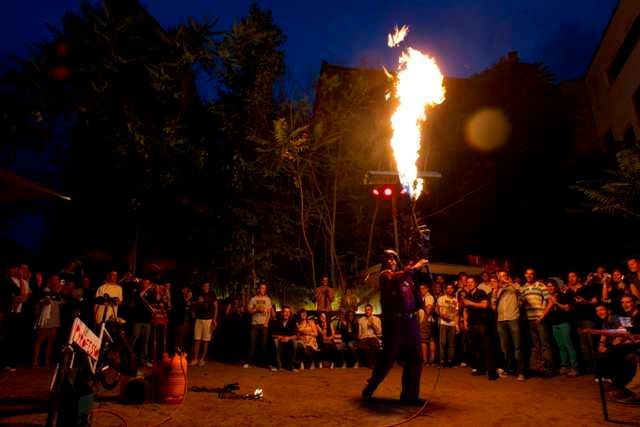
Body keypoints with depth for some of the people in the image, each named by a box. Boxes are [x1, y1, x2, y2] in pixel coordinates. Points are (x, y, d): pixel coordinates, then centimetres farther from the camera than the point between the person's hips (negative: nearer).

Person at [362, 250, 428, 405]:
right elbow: (396, 278, -24)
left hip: (410, 321, 7)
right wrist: (415, 267, -24)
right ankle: (369, 389, 16)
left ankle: (409, 395, 18)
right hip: (394, 321, -7)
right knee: (388, 357, -2)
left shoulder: (405, 275, 18)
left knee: (414, 359, 7)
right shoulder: (385, 275, -1)